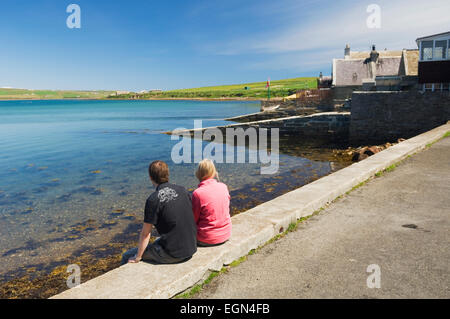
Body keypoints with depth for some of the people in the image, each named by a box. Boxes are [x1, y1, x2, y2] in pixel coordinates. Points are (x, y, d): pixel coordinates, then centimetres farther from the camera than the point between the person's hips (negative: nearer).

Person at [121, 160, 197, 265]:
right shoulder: (182, 190, 1)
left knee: (127, 257, 11)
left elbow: (145, 233, -11)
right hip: (192, 248, 7)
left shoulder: (153, 199, -16)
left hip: (172, 254, -6)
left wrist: (137, 257, 3)